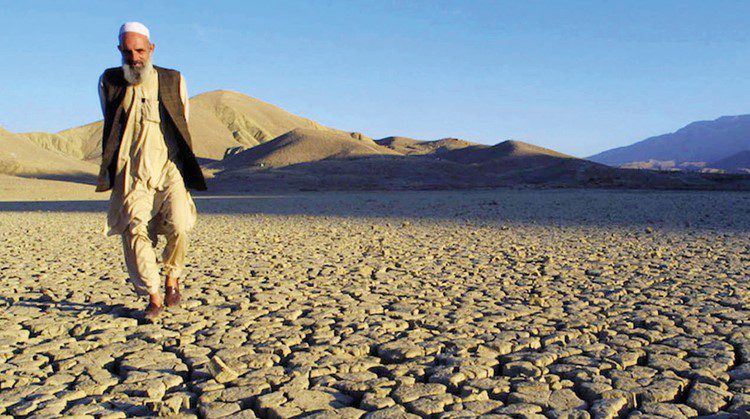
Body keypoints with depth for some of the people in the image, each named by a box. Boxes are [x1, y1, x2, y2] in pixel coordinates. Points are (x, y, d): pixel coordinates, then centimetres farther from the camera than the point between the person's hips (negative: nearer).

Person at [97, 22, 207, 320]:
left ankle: (172, 278, 9)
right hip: (130, 173, 1)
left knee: (178, 226, -18)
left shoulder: (174, 81, 9)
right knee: (134, 230, -12)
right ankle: (153, 297, -1)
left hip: (169, 168, -1)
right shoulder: (109, 82, 11)